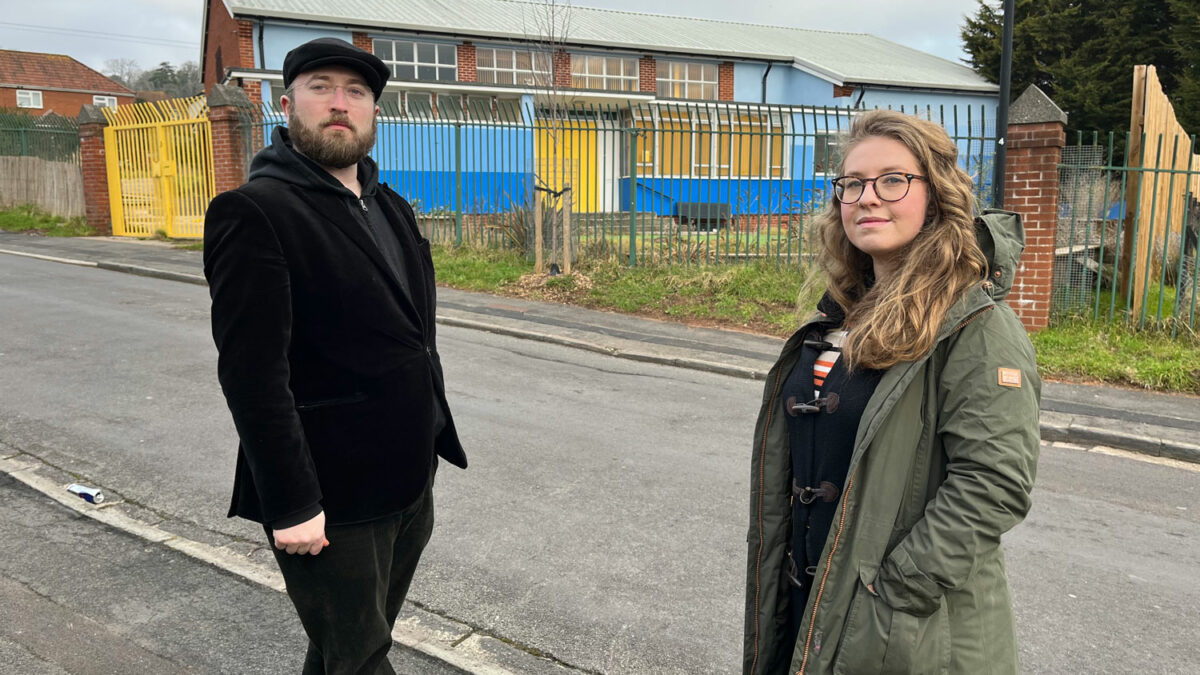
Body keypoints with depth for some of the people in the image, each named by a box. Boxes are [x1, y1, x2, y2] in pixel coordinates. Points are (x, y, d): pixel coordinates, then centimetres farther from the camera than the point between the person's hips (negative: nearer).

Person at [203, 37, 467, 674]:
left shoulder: (390, 207, 12)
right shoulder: (253, 212, -15)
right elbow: (251, 373, -20)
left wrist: (432, 434, 15)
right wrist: (291, 504, -21)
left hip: (410, 482, 8)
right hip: (331, 502, -7)